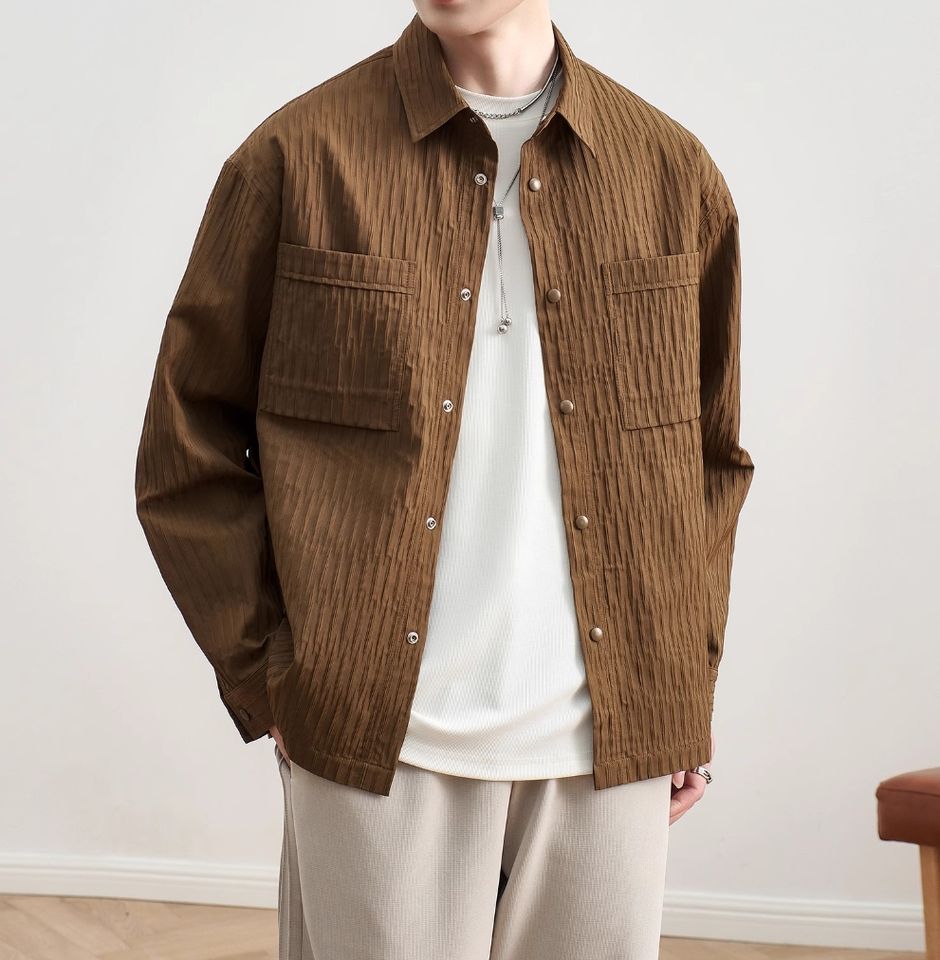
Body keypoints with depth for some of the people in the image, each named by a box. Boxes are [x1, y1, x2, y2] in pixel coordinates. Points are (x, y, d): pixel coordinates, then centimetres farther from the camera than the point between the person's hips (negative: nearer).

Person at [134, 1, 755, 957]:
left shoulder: (673, 171, 5)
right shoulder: (296, 157, -3)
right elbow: (187, 453, 2)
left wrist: (687, 692, 9)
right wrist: (269, 682, -3)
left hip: (612, 745, 3)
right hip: (377, 741, -2)